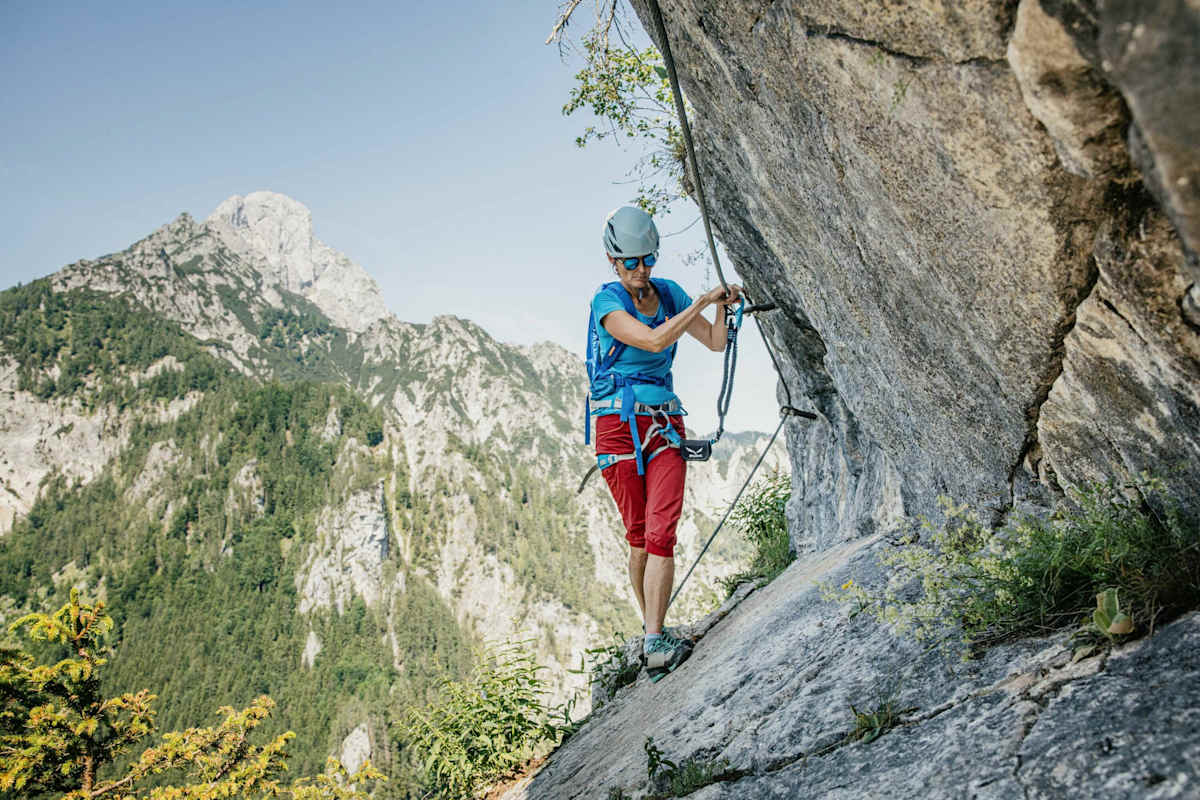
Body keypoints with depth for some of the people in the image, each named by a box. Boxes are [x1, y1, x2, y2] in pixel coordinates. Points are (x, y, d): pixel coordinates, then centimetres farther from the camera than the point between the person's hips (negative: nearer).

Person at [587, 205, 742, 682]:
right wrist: (702, 301, -17)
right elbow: (653, 341, -22)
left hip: (665, 424, 3)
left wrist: (723, 308, -6)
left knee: (661, 534, -11)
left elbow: (715, 343, 12)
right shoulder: (607, 301, -7)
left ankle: (654, 644, -12)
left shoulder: (667, 293, 9)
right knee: (639, 537, 4)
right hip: (617, 424, -3)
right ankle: (652, 629, 22)